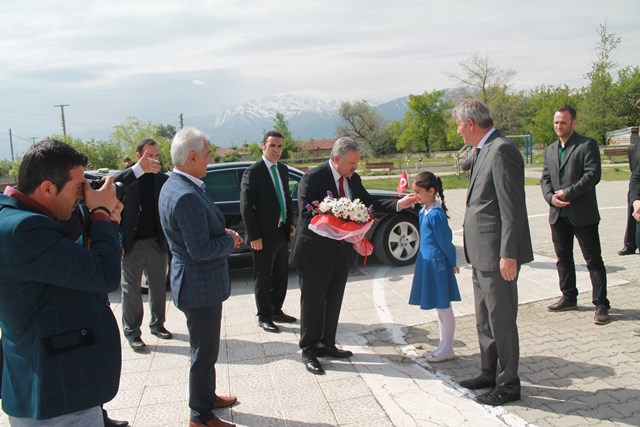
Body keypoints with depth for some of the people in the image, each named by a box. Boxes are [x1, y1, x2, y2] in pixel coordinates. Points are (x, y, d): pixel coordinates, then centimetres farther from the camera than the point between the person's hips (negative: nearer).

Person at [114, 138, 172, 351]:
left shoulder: (163, 179, 3)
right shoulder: (127, 177, -5)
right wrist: (139, 169, -40)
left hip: (157, 242, 3)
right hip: (132, 244, -3)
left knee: (159, 287, 15)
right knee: (131, 290, 7)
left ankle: (157, 324, 33)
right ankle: (132, 332, 19)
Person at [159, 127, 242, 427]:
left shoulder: (173, 186, 6)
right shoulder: (187, 196, -27)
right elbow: (201, 250, -28)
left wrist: (223, 233, 4)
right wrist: (229, 240, -12)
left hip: (196, 281, 11)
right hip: (200, 286, -11)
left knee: (205, 349, 25)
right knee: (204, 353, 6)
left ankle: (207, 396, 43)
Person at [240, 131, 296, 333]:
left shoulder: (283, 169, 9)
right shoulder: (252, 172, -13)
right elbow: (246, 207, -14)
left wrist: (290, 223, 9)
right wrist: (254, 236, -17)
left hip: (282, 233, 7)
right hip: (264, 235, -7)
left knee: (281, 275, 17)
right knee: (263, 278, 6)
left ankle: (276, 310, 32)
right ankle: (264, 316, 20)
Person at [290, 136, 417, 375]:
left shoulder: (353, 179, 5)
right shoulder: (312, 179, -16)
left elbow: (369, 204, 9)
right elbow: (307, 215, -21)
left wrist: (399, 204, -3)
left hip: (342, 250, 7)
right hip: (316, 250, -7)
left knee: (334, 300, 16)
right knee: (313, 301, 5)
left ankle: (327, 345, 32)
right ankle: (309, 351, 19)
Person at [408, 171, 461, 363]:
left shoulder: (435, 214, -21)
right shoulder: (424, 211, 7)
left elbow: (446, 241, -15)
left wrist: (452, 264, -6)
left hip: (437, 265, -9)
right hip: (427, 263, 9)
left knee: (444, 307, 3)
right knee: (440, 308, 17)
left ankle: (447, 349, 15)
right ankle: (444, 346, 29)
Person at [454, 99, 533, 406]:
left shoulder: (502, 151, -17)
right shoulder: (484, 151, 13)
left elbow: (512, 207, -21)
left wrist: (508, 255, -22)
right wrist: (469, 229, 18)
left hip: (497, 253, -10)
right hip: (482, 253, 10)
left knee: (501, 320, 2)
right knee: (485, 319, 19)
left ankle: (508, 384, 17)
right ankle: (490, 373, 34)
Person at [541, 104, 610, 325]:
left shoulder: (587, 145, -5)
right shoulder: (550, 149, 14)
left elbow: (593, 175, -15)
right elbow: (545, 178, 10)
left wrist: (568, 193, -18)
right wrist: (551, 197, -8)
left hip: (583, 214, -6)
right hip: (558, 215, 7)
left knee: (593, 260, -1)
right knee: (563, 257, 15)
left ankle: (601, 304, 5)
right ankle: (569, 298, 28)